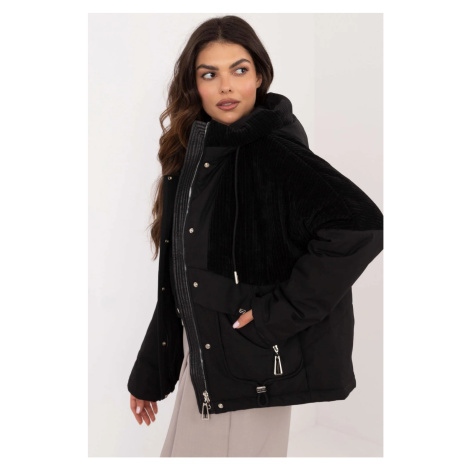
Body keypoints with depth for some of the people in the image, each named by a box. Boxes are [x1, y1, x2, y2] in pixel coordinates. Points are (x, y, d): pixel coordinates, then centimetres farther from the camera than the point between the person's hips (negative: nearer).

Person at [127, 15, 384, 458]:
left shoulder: (274, 152, -16)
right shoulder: (190, 157, 7)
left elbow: (360, 225, -31)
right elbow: (174, 279, 12)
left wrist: (279, 313, -24)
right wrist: (149, 374, 15)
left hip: (249, 370, -7)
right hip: (199, 364, 7)